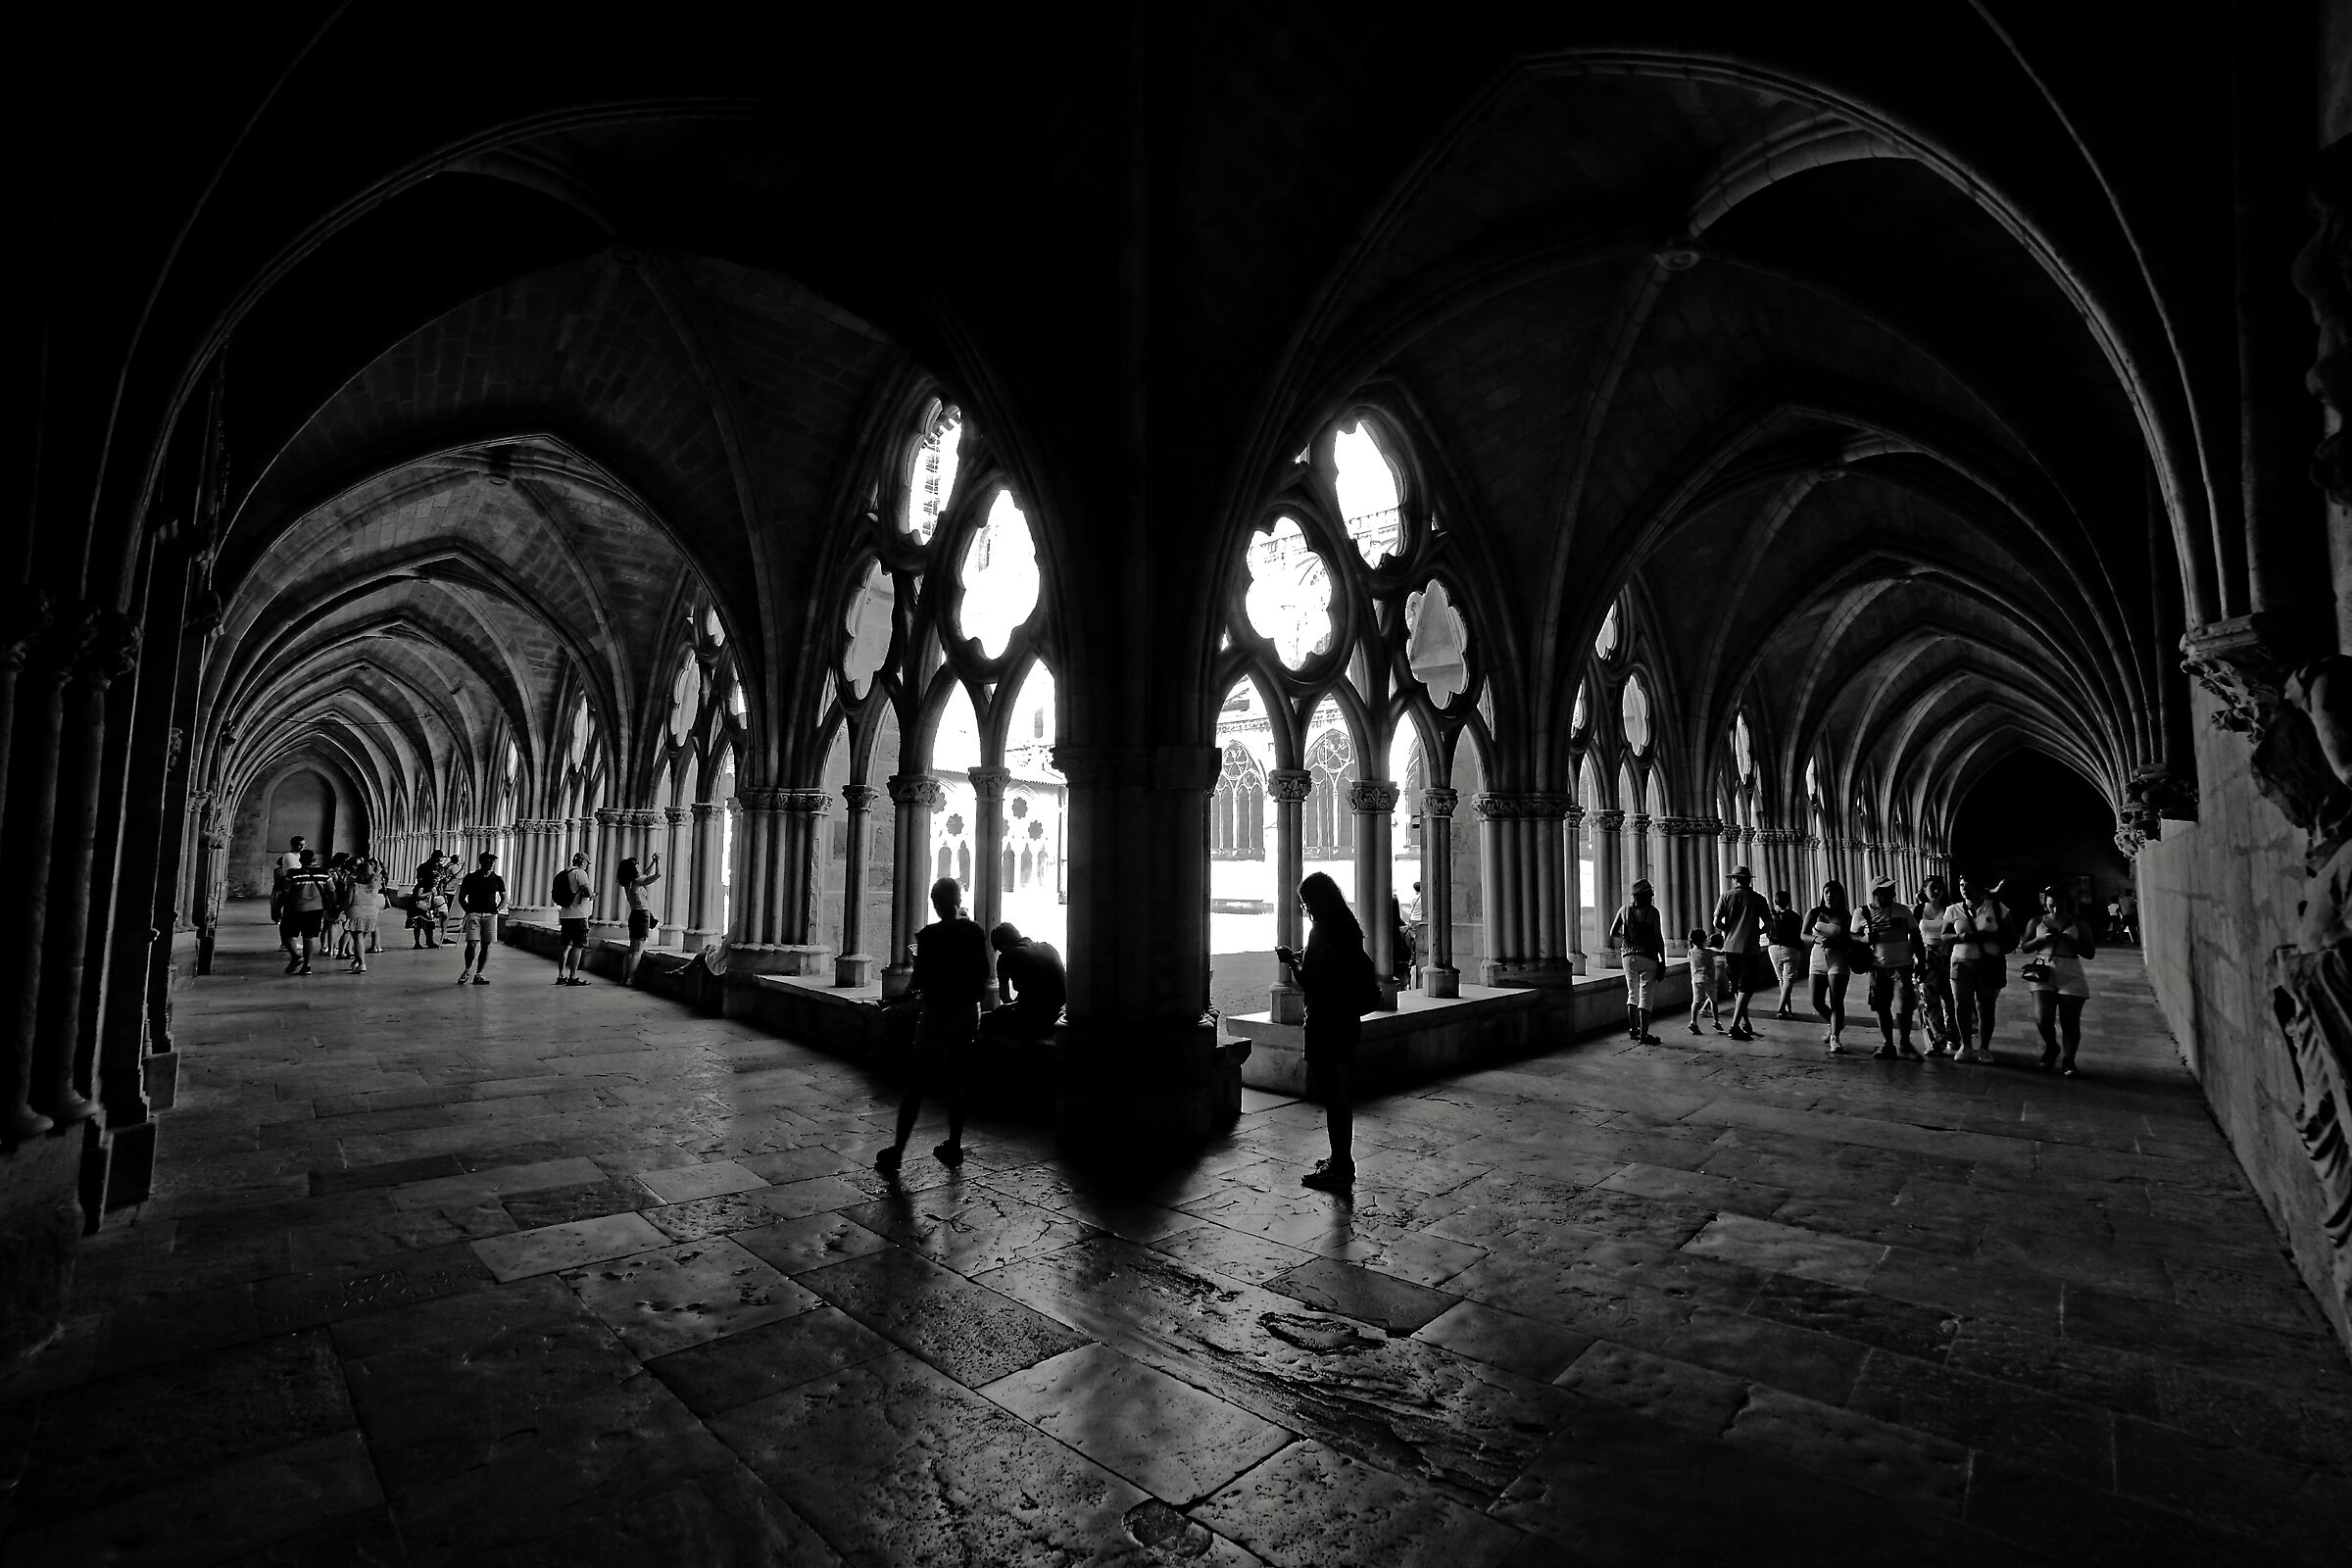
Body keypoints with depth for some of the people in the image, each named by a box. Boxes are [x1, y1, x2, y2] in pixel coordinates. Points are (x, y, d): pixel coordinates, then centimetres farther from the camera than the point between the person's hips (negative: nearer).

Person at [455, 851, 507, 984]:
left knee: (486, 946, 0)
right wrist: (468, 910, -4)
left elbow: (504, 898, 16)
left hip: (490, 915, 2)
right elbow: (461, 897, 9)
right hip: (474, 914, -2)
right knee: (472, 944, -11)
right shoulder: (471, 877, 4)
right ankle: (467, 970, 11)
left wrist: (497, 910, 0)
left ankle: (478, 974, 7)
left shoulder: (497, 879, 9)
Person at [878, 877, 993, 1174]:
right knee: (954, 1080, 15)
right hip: (968, 1013, 4)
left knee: (916, 1083, 3)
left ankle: (897, 1152, 5)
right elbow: (984, 975, 5)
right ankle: (954, 1146, 20)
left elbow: (920, 982, -12)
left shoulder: (929, 935, -14)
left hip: (937, 1013, -4)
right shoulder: (976, 932, -2)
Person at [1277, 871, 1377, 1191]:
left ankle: (1340, 1169, 6)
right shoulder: (1349, 929, 10)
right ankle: (1343, 1161, 28)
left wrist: (1291, 961, -7)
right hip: (1348, 1023, 10)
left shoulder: (1323, 933, -18)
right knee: (1341, 1093, 17)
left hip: (1327, 1026, -10)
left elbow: (1310, 984, -19)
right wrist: (1304, 960, 17)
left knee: (1333, 1096, -2)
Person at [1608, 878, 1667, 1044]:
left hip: (1629, 957, 4)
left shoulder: (1625, 910, 4)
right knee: (1645, 996, -1)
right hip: (1648, 958, -4)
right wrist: (1663, 962, -3)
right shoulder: (1652, 912, -9)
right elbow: (1659, 939, -10)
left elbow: (1613, 933, 9)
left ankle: (1633, 1030, 20)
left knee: (1632, 993, 16)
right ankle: (1643, 1035, -1)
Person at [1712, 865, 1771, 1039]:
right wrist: (1756, 933, 16)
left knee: (1736, 988, 15)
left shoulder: (1726, 897, 3)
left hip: (1730, 947, 2)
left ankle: (1746, 1024, 23)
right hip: (1750, 948, -2)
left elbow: (1717, 923, -4)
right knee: (1744, 989, -2)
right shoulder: (1758, 898, 1)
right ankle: (1735, 1026, -11)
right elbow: (1769, 923, -1)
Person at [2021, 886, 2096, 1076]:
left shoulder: (2079, 923, 5)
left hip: (2071, 976, 0)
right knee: (2042, 1019, -11)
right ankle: (2051, 1047, 18)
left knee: (2070, 1022, 1)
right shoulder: (2037, 921, 7)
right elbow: (2024, 947, 10)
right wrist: (2041, 939, -8)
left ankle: (2068, 1060, 15)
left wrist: (2068, 940, -13)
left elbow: (2090, 953, 2)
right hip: (2044, 974, 0)